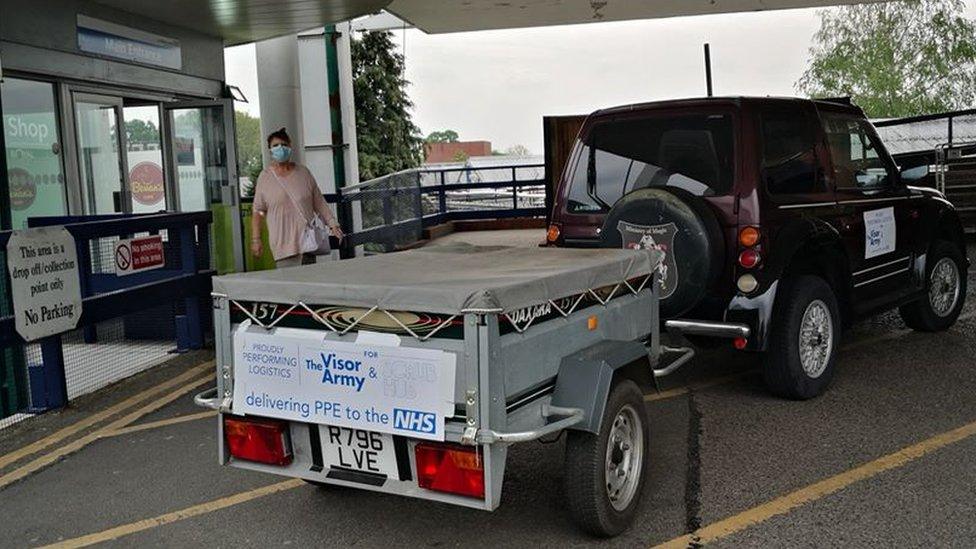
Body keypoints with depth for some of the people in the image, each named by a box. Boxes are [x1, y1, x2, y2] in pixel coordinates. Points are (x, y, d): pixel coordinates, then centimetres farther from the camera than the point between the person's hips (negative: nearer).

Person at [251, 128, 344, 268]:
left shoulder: (303, 172, 10)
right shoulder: (265, 177, 5)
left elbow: (319, 203, 12)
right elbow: (258, 211, 7)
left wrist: (332, 224, 3)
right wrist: (256, 239, 2)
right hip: (283, 245, -3)